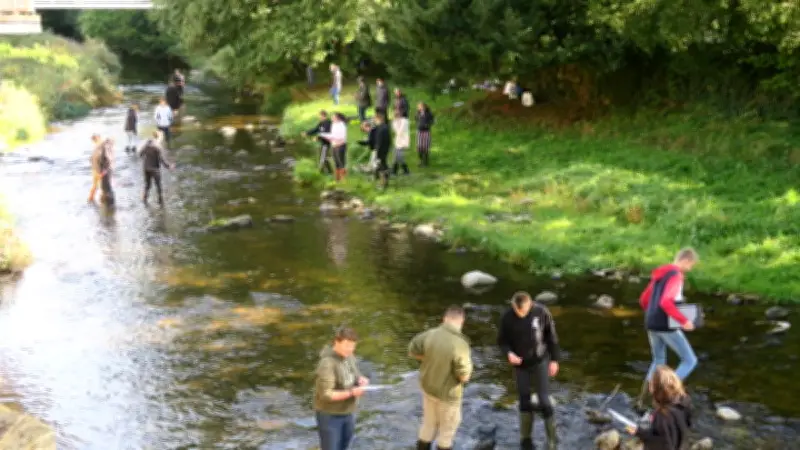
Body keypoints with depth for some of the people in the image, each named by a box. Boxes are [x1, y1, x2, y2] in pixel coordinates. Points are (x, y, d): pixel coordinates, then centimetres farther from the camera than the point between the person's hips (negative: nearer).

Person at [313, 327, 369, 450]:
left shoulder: (349, 356, -2)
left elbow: (356, 376, 13)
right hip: (329, 414, -8)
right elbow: (326, 395, -30)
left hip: (347, 412, 8)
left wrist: (362, 380, -10)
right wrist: (351, 393, -33)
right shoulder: (327, 363, -27)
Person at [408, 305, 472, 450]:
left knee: (428, 423, 26)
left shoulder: (430, 334, -14)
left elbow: (412, 350, 2)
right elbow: (464, 377, -24)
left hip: (428, 387, 6)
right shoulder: (460, 344, -30)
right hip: (448, 394, -5)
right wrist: (467, 364, -4)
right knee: (447, 430, 17)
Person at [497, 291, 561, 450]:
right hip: (520, 364, 1)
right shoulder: (507, 317, -16)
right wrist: (508, 353, -24)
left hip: (540, 361, -1)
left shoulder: (541, 312, -17)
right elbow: (501, 340, -4)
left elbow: (551, 336, -5)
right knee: (524, 400, 9)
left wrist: (554, 359, -3)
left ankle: (552, 437, 13)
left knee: (544, 400, -3)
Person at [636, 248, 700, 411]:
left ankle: (641, 400, 19)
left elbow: (643, 300, 20)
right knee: (690, 361, 3)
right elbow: (665, 302, -28)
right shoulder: (676, 275, -14)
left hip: (651, 324, 9)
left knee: (658, 361, 24)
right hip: (666, 326, -9)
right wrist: (683, 320, -23)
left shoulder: (659, 274, 15)